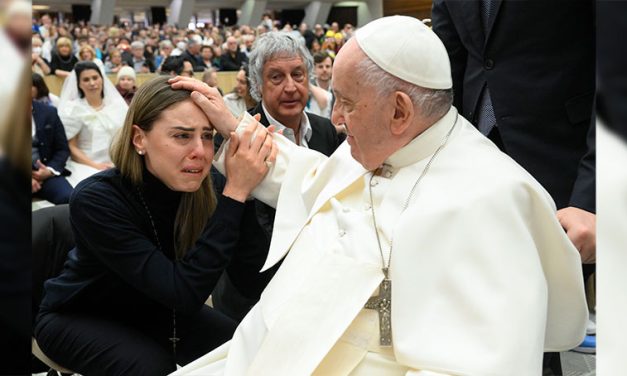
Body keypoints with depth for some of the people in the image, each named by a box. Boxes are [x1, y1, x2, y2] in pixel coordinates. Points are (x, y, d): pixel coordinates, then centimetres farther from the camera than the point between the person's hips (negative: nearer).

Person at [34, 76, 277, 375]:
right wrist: (235, 192, -42)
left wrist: (242, 188, -32)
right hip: (79, 316, -4)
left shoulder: (201, 188, -18)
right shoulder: (96, 199, -32)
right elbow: (185, 293, -37)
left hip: (155, 307, 4)